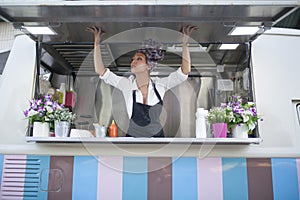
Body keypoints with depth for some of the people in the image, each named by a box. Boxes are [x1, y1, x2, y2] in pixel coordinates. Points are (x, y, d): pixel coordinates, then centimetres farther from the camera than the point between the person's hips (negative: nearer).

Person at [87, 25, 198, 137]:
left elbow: (185, 71, -13)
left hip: (157, 134, 1)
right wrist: (97, 41, -16)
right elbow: (100, 71, -12)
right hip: (133, 135, 0)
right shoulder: (126, 84, -7)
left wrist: (185, 42, -18)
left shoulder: (160, 85, -7)